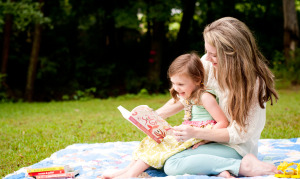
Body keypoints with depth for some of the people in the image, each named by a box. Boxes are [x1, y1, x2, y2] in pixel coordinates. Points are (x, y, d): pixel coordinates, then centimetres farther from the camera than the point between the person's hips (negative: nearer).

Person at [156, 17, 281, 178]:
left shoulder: (254, 81, -22)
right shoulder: (208, 63, -8)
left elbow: (239, 134, -19)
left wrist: (196, 133, -28)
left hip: (236, 146, -7)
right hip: (209, 135, 7)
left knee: (172, 165, -25)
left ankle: (243, 165, -19)